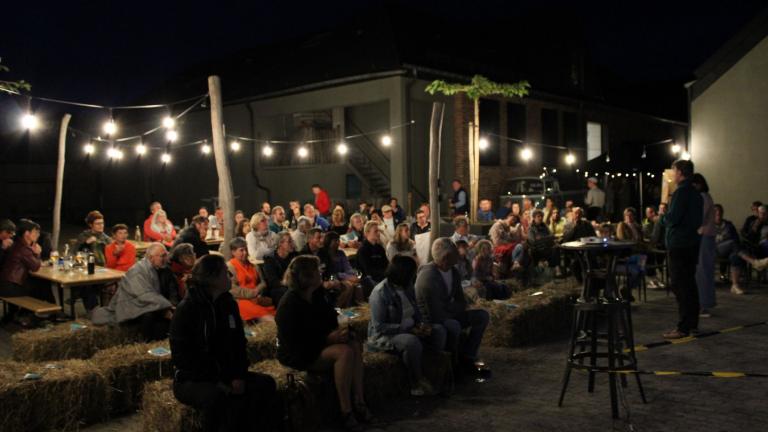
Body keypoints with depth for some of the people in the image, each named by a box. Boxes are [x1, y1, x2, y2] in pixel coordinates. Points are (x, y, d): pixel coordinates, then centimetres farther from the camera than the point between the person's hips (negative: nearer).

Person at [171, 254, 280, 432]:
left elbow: (239, 344, 11)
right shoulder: (186, 309, -13)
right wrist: (219, 381, -21)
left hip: (225, 374, 6)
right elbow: (181, 357, -16)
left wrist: (239, 376, -7)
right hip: (192, 379, -6)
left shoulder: (229, 304, 6)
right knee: (216, 396, -37)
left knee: (266, 384, -14)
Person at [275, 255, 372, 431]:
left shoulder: (316, 295, 5)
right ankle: (346, 413, -25)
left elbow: (329, 321, 13)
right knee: (344, 352, -29)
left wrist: (339, 332, -11)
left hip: (318, 344, 8)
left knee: (355, 345, -17)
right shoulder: (289, 304, -21)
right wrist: (328, 338, -23)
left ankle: (358, 402, -18)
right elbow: (294, 343, -22)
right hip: (298, 355, -8)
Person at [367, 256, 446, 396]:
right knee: (412, 342, -36)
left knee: (438, 330, -8)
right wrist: (409, 329, -27)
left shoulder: (408, 288, 4)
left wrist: (422, 325, -9)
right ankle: (417, 384, -17)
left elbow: (416, 313, 16)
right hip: (383, 336, -8)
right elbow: (379, 327, -22)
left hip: (409, 330, 8)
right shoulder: (380, 293, -20)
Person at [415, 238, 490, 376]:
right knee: (454, 326, -36)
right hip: (430, 320, -8)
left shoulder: (453, 271, -1)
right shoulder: (428, 276, -28)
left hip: (448, 315, 9)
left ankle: (466, 358, 3)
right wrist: (453, 309, -10)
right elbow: (436, 314, -29)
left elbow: (462, 303, 6)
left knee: (482, 316, 0)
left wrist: (448, 308, -15)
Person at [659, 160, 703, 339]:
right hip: (692, 242, 10)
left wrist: (663, 215, 0)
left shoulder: (681, 192, -15)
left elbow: (672, 218, -21)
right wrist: (667, 216, 18)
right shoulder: (696, 193, 14)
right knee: (690, 284, 15)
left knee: (680, 286, -7)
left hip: (679, 245, -9)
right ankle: (693, 323, 22)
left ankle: (683, 328, -7)